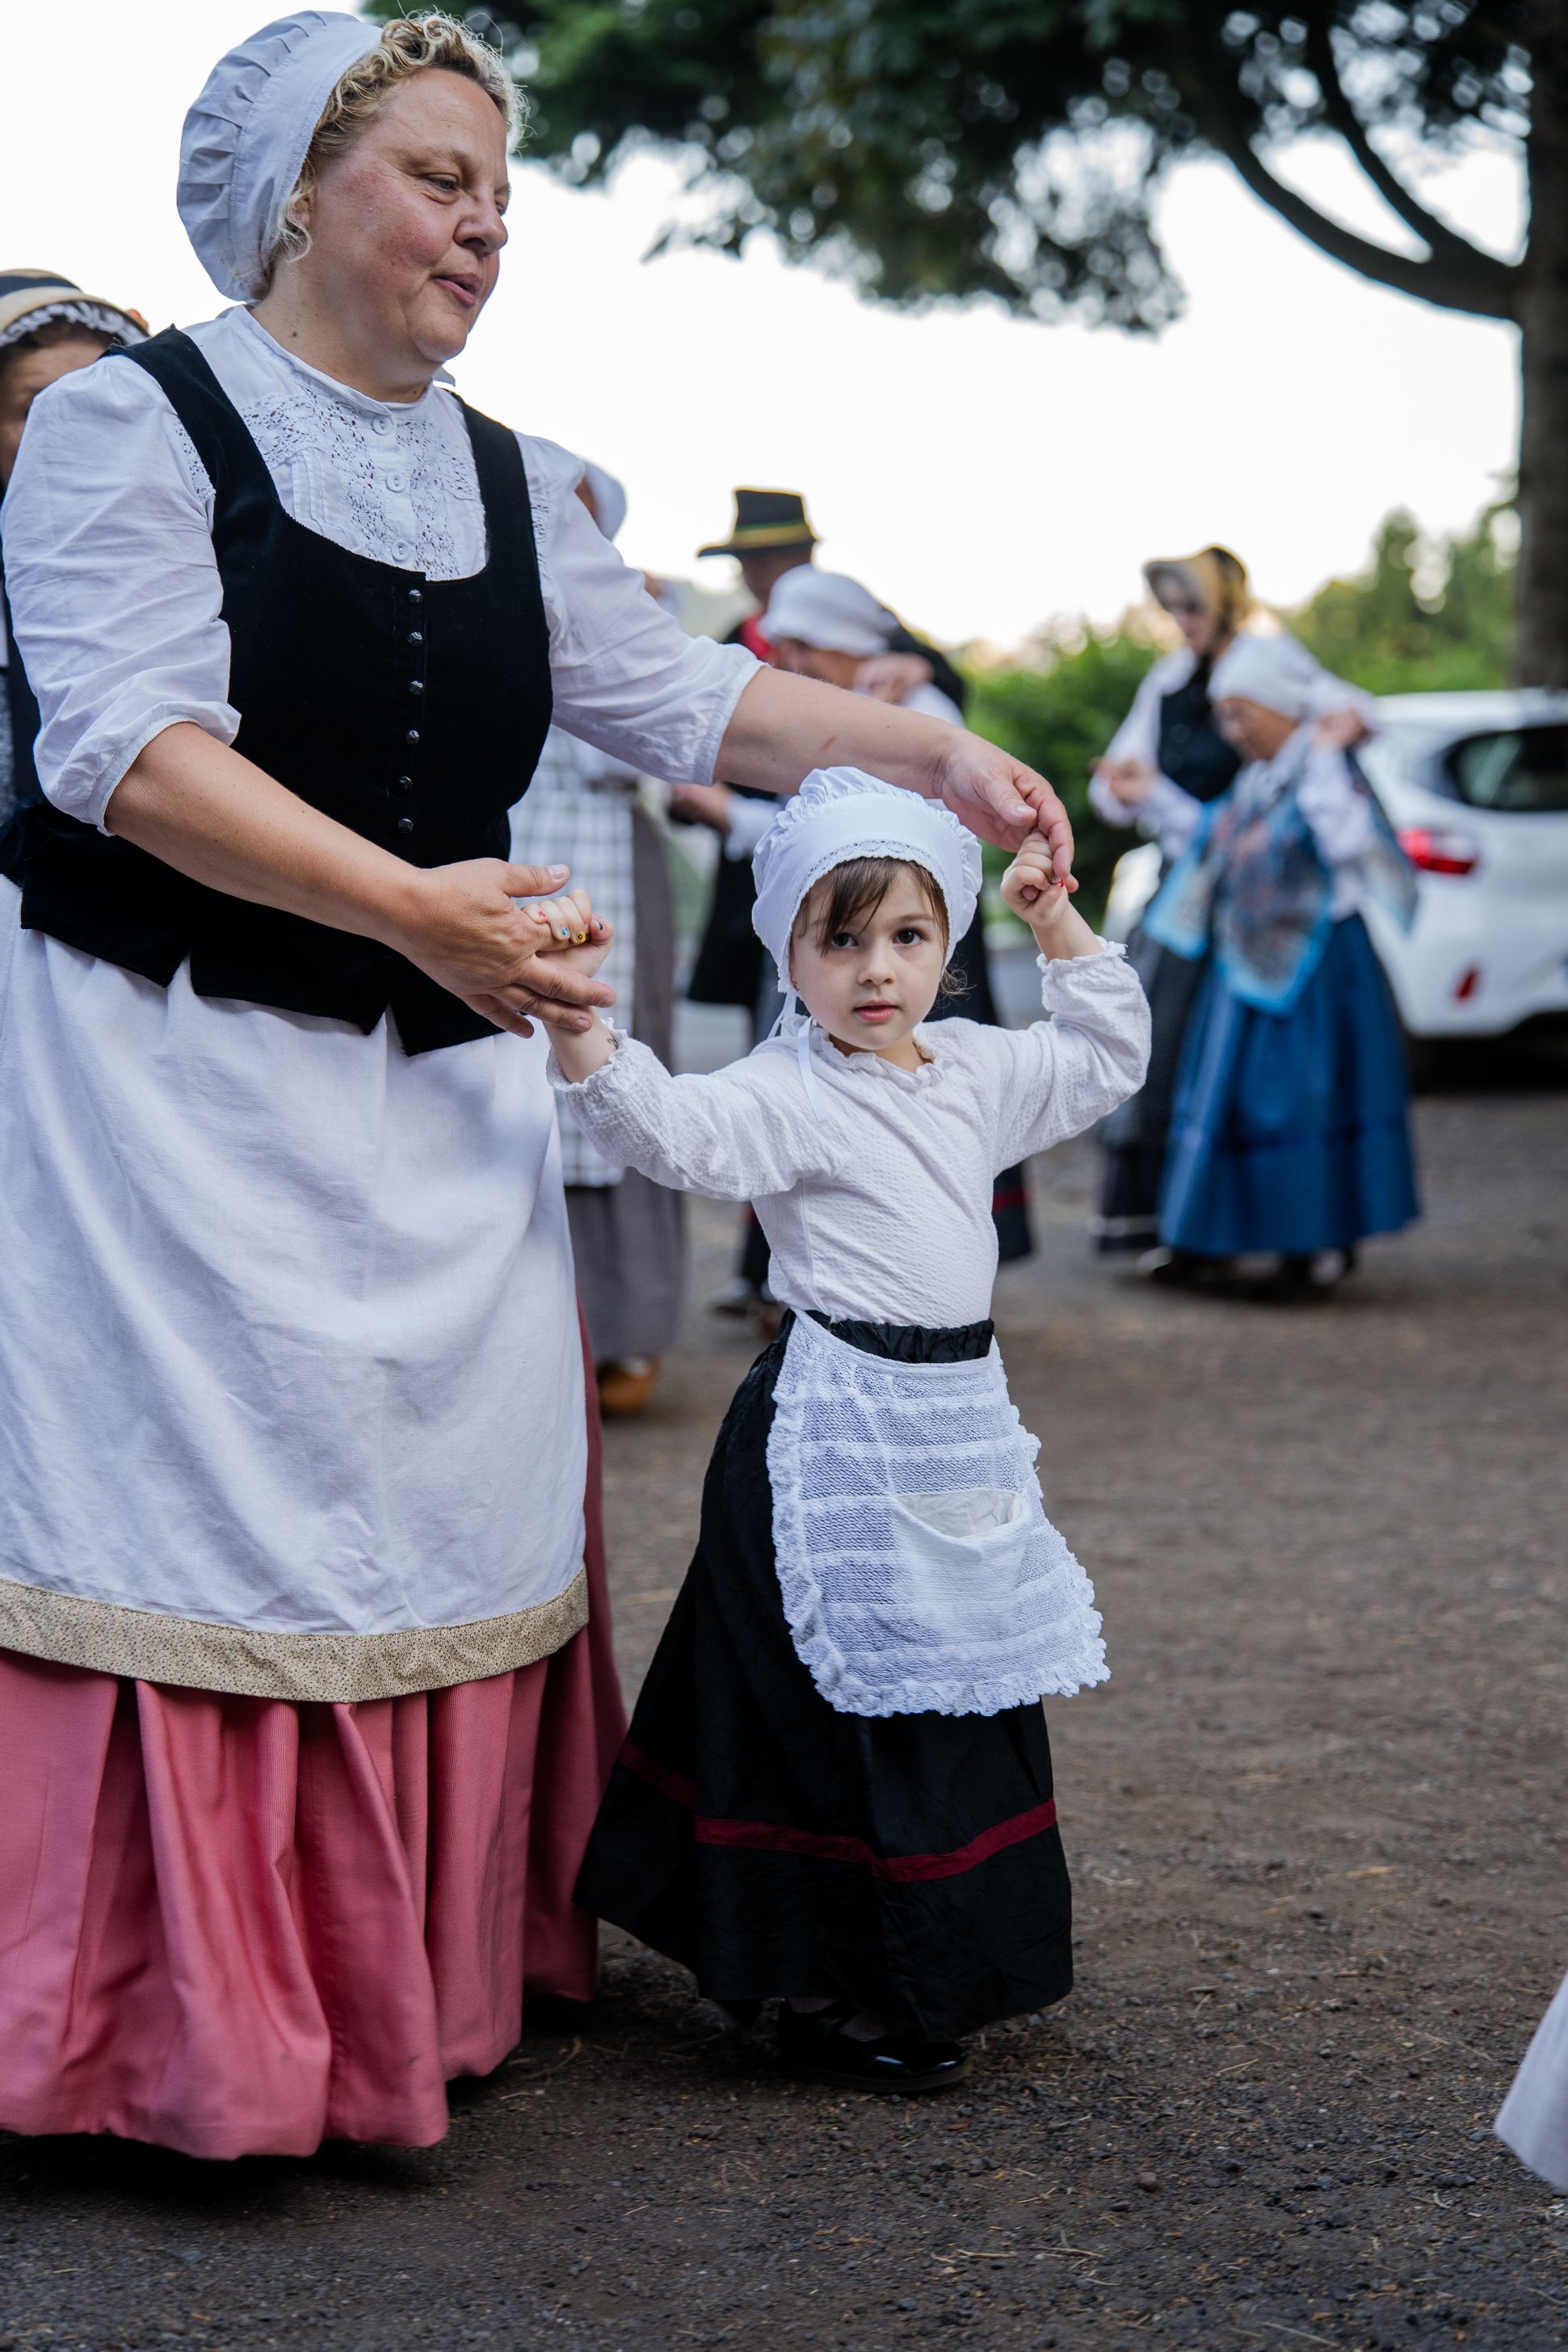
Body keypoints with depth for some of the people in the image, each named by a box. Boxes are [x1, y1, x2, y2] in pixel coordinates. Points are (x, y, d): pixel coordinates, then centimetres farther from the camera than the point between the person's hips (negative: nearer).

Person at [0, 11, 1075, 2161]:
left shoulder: (510, 485, 13)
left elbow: (676, 696, 17)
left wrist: (934, 757, 6)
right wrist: (409, 905, -27)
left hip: (436, 1090, 7)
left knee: (436, 1506, 7)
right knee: (191, 1500, -8)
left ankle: (398, 1989, 17)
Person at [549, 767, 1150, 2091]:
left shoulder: (974, 1072, 11)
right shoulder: (789, 1094, -12)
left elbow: (1108, 1059, 25)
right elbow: (676, 1131, -29)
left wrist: (1058, 920, 17)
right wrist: (581, 1024, -44)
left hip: (960, 1423, 8)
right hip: (840, 1427, -8)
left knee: (967, 1688, 16)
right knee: (846, 1705, -5)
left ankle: (948, 1964, 30)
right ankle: (830, 1990, 6)